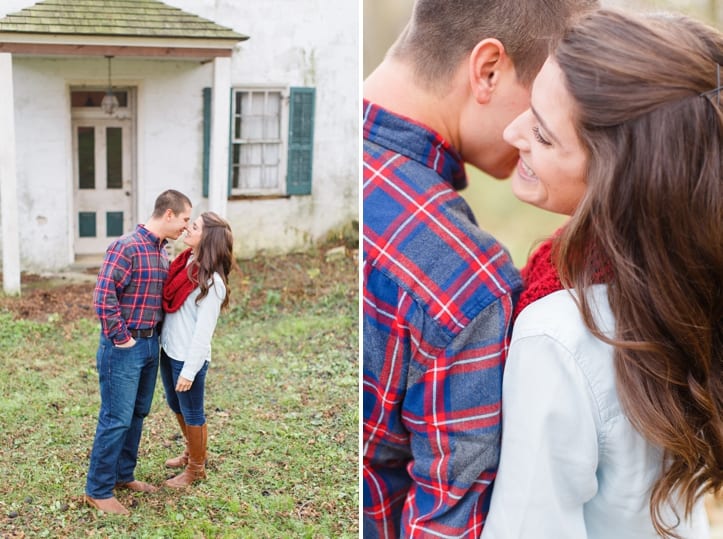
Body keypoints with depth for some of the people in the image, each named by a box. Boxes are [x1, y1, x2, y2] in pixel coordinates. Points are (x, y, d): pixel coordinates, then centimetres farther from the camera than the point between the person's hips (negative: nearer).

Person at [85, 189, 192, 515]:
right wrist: (121, 339, -17)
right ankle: (97, 491, 8)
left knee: (138, 414, 17)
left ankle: (123, 475, 31)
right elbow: (104, 296, -21)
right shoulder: (126, 247, -17)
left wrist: (156, 334, 11)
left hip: (150, 344, 9)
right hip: (124, 347, -8)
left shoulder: (163, 253, 9)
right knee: (116, 419, -3)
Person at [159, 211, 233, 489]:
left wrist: (189, 371, -19)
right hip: (168, 351, 8)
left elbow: (204, 330, -20)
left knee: (192, 414, 10)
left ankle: (196, 468, 31)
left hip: (189, 358, -8)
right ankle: (191, 453, 48)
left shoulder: (211, 281, -21)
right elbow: (167, 300, 9)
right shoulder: (184, 263, 2)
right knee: (176, 406, 25)